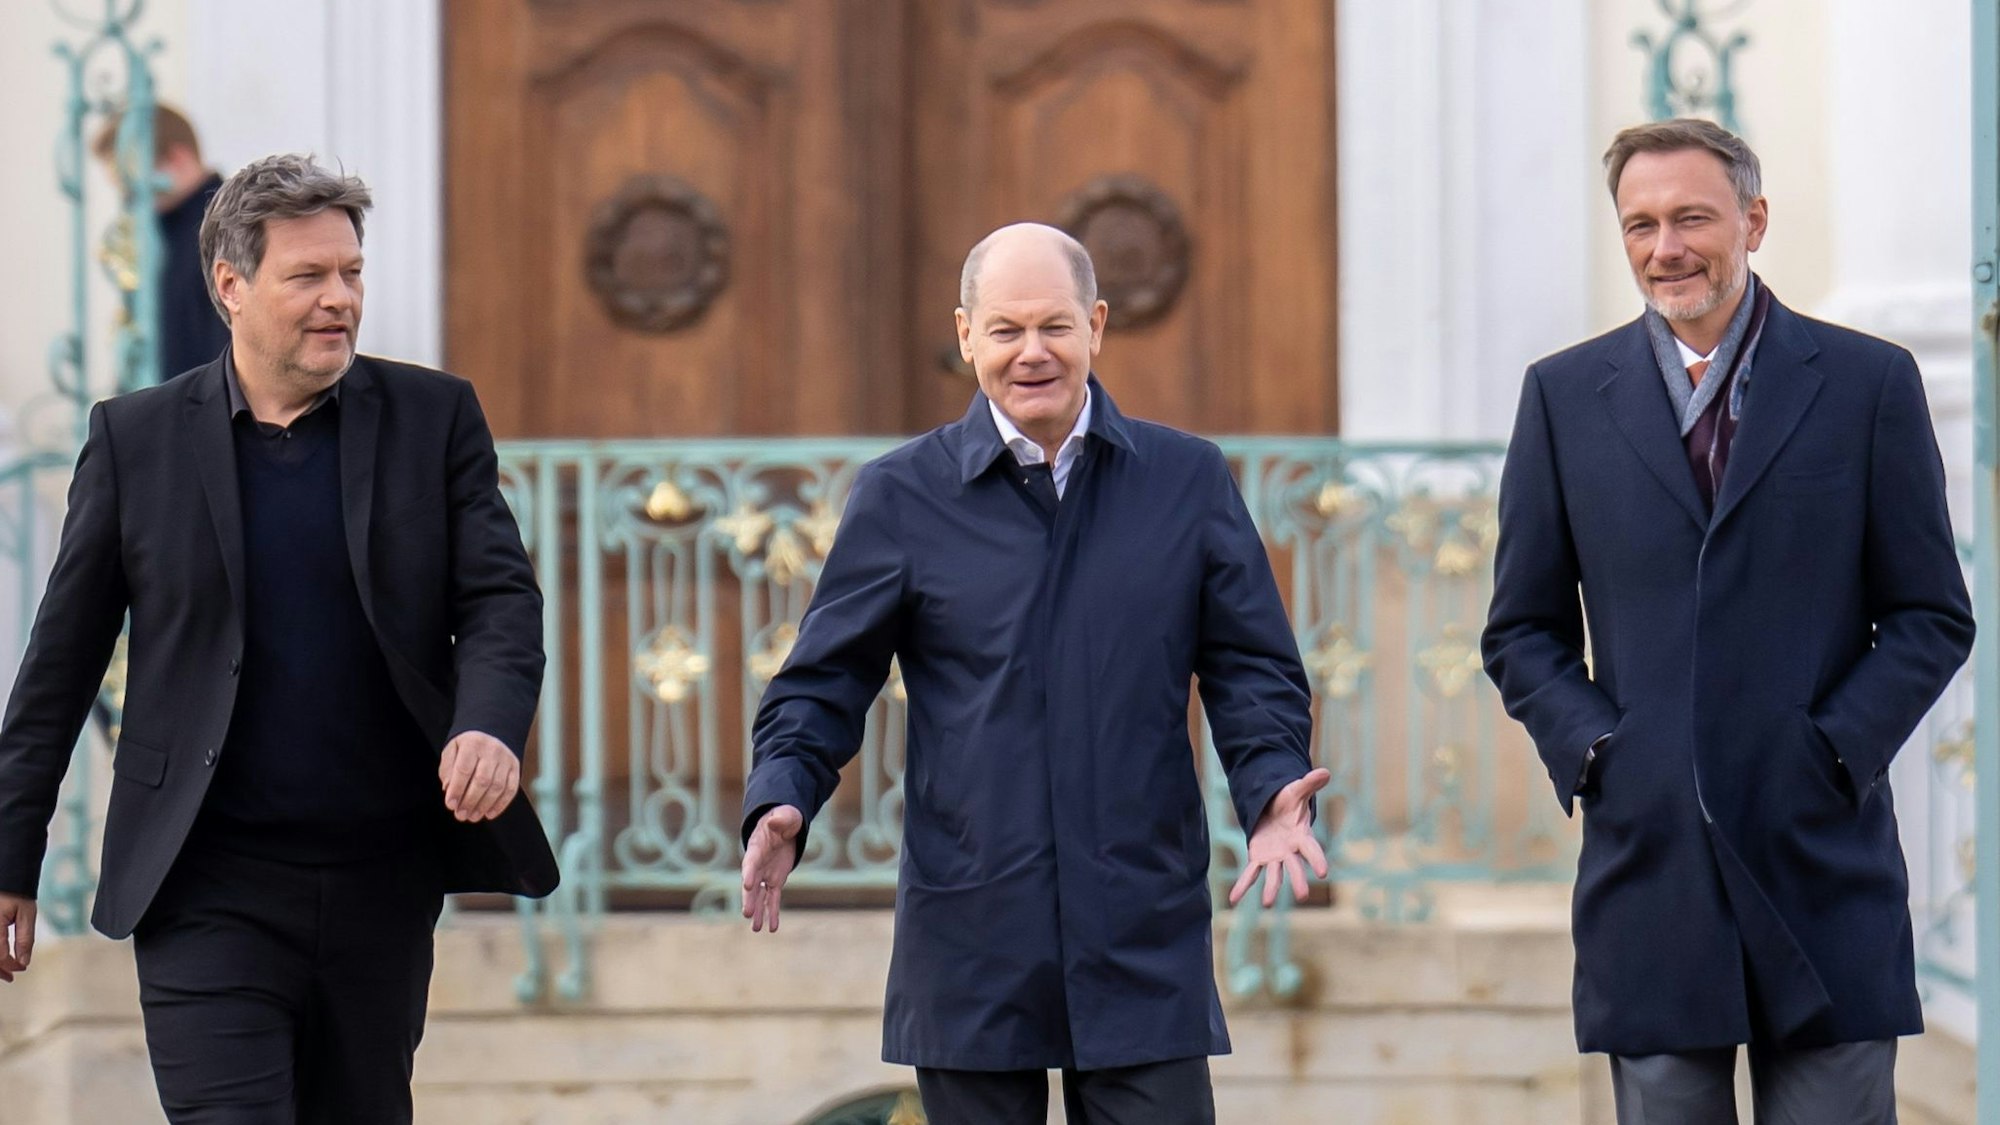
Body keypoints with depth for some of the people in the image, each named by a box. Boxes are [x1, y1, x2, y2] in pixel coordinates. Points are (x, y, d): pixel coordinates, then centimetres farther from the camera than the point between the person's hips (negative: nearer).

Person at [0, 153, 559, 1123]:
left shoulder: (434, 417, 6)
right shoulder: (136, 438, 3)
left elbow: (501, 598, 1)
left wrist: (489, 727, -21)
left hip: (384, 886, 2)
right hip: (211, 890, -2)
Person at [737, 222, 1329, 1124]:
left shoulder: (1189, 481, 7)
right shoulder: (898, 497, 5)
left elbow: (1253, 669, 8)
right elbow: (825, 682, 6)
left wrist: (1273, 792, -11)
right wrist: (781, 800, -12)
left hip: (1145, 946, 0)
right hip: (969, 942, 0)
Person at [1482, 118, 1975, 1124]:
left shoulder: (1867, 383, 5)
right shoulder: (1565, 396, 9)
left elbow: (1933, 615, 5)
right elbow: (1523, 630, 12)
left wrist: (1837, 749, -8)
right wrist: (1591, 751, -5)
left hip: (1823, 856, -1)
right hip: (1649, 846, 1)